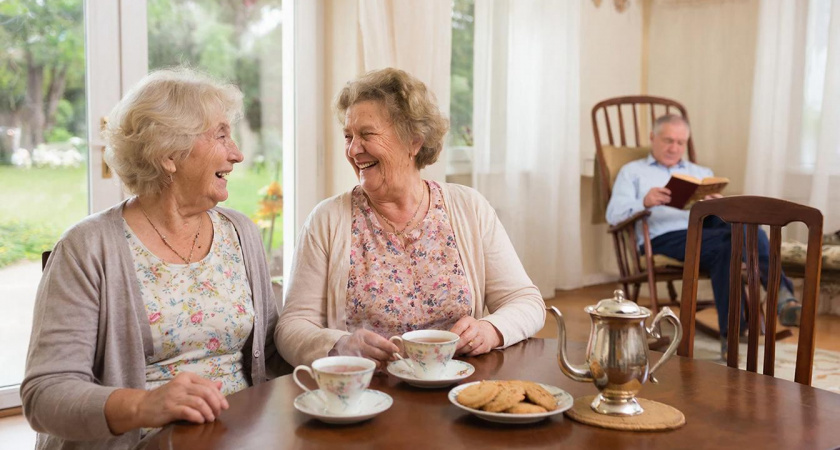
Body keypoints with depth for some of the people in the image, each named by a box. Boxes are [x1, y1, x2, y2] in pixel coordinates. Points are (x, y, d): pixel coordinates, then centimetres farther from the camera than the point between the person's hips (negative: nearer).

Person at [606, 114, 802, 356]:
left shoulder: (702, 173, 31)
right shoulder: (632, 171, 18)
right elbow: (613, 214, 1)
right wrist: (645, 202, -21)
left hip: (705, 233, 4)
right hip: (664, 238, -4)